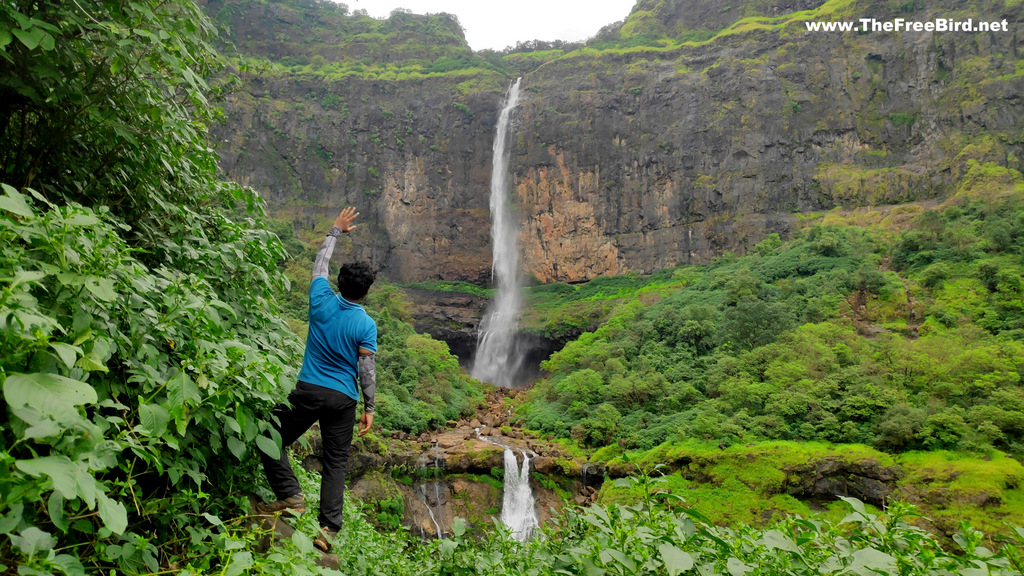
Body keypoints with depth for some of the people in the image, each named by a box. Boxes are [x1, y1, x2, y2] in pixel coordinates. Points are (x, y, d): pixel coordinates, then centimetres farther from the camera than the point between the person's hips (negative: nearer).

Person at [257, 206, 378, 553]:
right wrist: (369, 407, 1)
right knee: (336, 463, 8)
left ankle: (291, 496, 4)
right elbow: (366, 368, -7)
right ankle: (328, 528, 3)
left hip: (308, 390, 0)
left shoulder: (322, 301, -2)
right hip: (343, 399, 0)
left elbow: (319, 265, 15)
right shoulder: (366, 325, -6)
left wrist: (336, 231, 25)